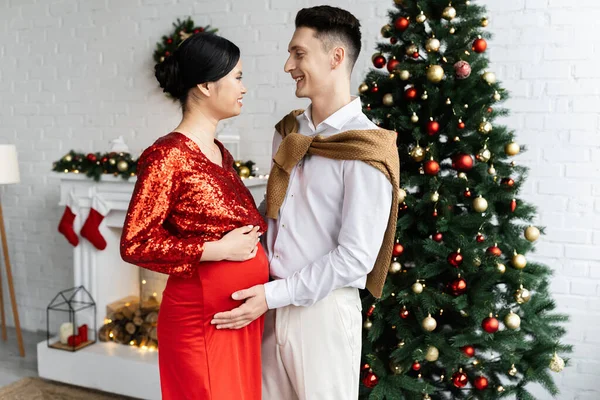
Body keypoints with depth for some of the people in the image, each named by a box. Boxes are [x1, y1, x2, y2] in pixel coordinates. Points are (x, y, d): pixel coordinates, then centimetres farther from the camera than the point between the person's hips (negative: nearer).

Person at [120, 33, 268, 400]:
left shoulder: (219, 152, 9)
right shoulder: (168, 155, -16)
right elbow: (135, 245, -18)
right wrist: (218, 250, -19)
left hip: (242, 312, 8)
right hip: (201, 318, -8)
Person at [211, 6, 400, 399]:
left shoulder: (364, 149, -15)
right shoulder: (288, 132, 7)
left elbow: (355, 257, -18)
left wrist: (274, 295, -16)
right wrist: (262, 288, 4)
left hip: (324, 308, -6)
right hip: (273, 304, 6)